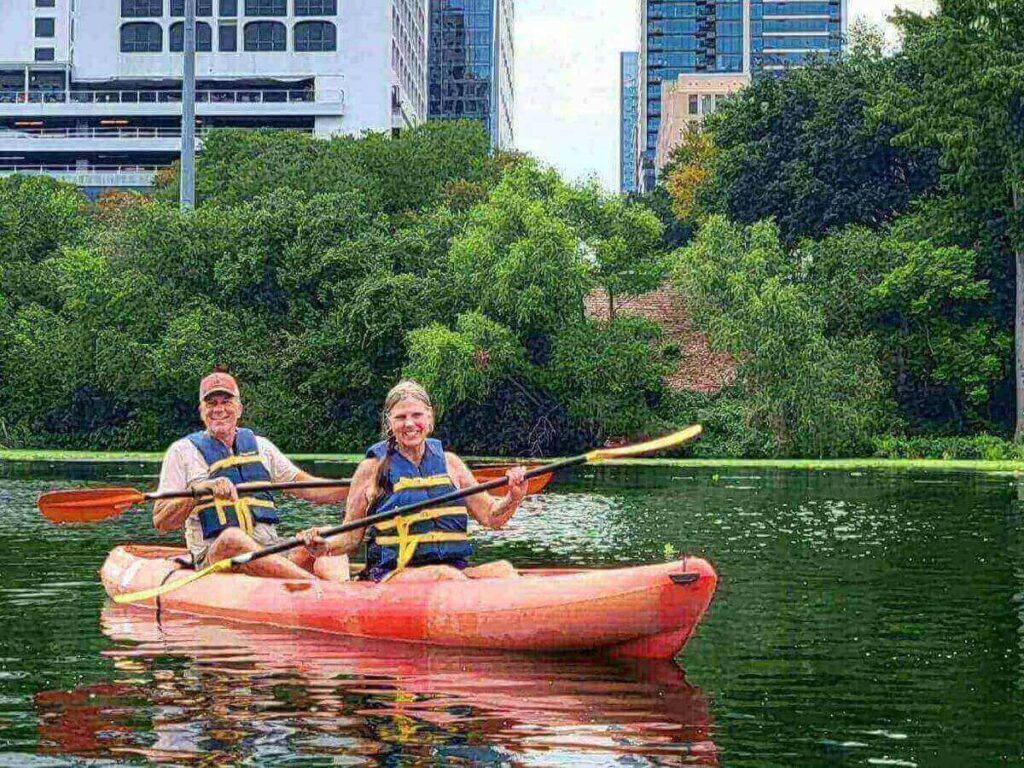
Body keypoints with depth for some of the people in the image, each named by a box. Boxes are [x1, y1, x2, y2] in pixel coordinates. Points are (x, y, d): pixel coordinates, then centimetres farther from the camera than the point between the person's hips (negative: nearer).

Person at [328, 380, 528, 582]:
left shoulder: (449, 462, 15)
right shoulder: (372, 468, 5)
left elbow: (490, 517, 16)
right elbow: (350, 538, 7)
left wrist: (514, 497, -4)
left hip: (456, 567, 3)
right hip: (395, 574, -3)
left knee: (502, 569, -26)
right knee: (445, 574, -35)